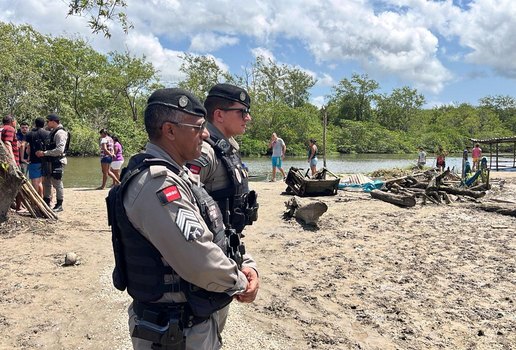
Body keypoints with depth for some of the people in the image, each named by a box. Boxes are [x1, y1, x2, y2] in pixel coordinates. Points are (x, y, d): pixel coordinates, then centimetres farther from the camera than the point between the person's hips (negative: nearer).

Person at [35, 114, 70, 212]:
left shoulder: (60, 133, -15)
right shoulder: (52, 132, 14)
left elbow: (60, 150, -23)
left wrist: (44, 153, -19)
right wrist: (42, 153, 7)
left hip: (57, 162, -9)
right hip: (49, 161, 9)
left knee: (57, 183, -1)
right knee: (46, 183, 15)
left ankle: (59, 205, 10)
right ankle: (46, 203, 26)